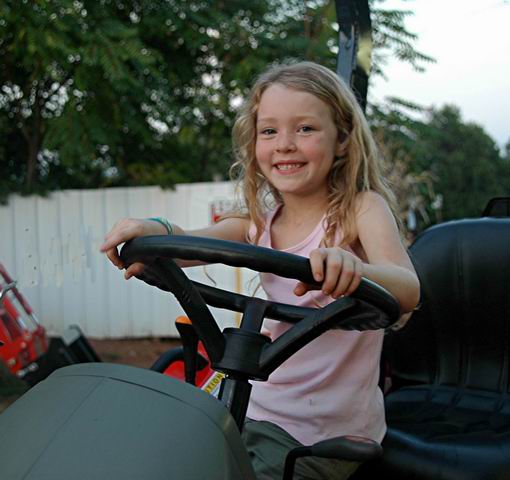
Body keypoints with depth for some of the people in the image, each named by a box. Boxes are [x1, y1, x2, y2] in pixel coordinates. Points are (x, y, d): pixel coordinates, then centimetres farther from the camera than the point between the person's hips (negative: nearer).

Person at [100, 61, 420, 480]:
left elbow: (408, 292, -28)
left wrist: (353, 269, -50)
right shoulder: (260, 223, 3)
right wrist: (156, 230, -36)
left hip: (329, 430, -5)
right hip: (262, 405, 5)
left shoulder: (363, 208, -12)